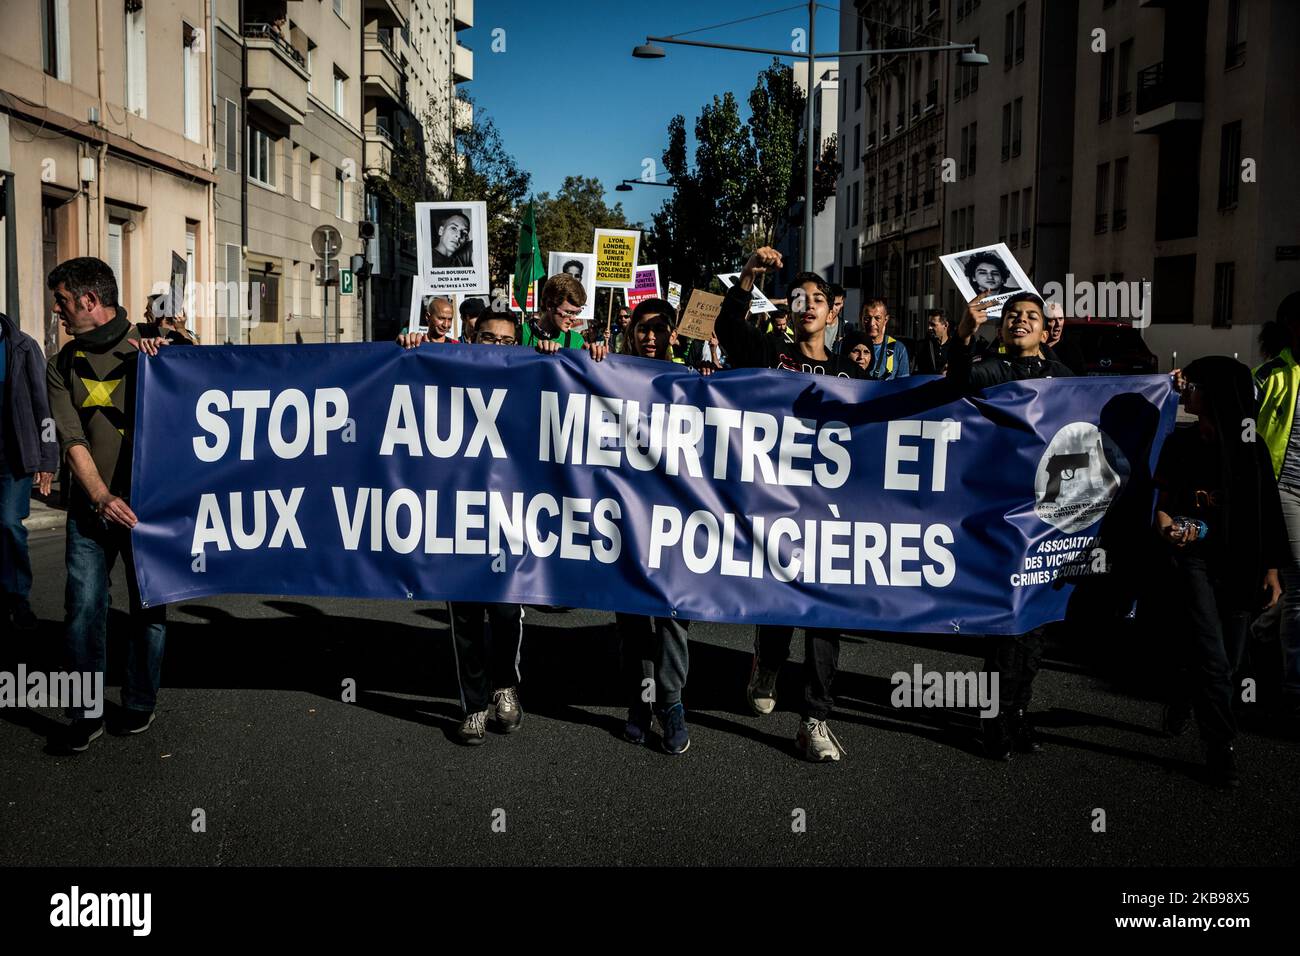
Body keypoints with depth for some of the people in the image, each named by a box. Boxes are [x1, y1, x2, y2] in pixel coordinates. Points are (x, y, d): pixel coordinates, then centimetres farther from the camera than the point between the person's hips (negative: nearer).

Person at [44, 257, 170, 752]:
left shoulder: (149, 350, 1)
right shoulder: (63, 366, 8)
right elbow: (72, 441, -2)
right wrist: (102, 497, -17)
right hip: (90, 507, 2)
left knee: (148, 605, 5)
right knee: (83, 608, -4)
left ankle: (140, 703, 20)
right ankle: (86, 714, 6)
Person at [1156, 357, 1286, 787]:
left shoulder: (1251, 448, 1)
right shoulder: (1180, 443, 1)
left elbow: (1266, 513, 3)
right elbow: (1164, 503, 1)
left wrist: (1271, 568, 0)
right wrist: (1167, 524, -21)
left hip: (1240, 564, 2)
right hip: (1194, 558, -2)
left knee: (1230, 659, 9)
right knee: (1212, 659, -8)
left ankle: (1180, 700, 38)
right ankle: (1220, 749, 3)